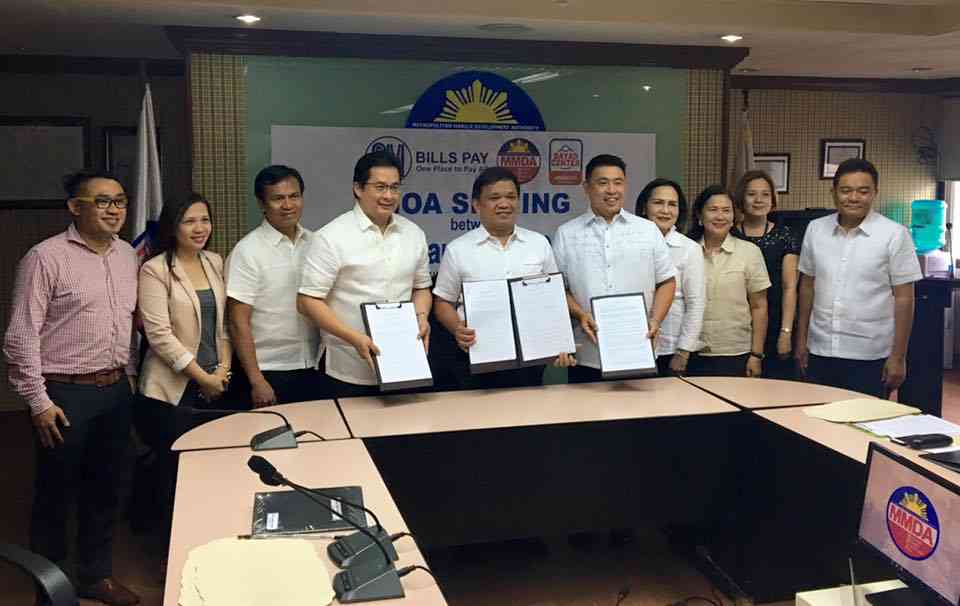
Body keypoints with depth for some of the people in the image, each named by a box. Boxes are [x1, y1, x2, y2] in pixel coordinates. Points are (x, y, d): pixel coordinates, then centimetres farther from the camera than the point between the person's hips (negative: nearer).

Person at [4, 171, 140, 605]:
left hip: (115, 390, 6)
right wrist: (38, 402, -14)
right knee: (55, 493, 9)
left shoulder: (127, 256, 7)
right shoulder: (46, 258, -13)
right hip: (66, 394, -6)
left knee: (104, 488, 15)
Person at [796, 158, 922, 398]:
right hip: (820, 352, 4)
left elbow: (903, 298, -6)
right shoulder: (815, 229, 4)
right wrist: (801, 339, 11)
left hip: (869, 358, -3)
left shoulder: (894, 234, -7)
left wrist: (898, 357, -7)